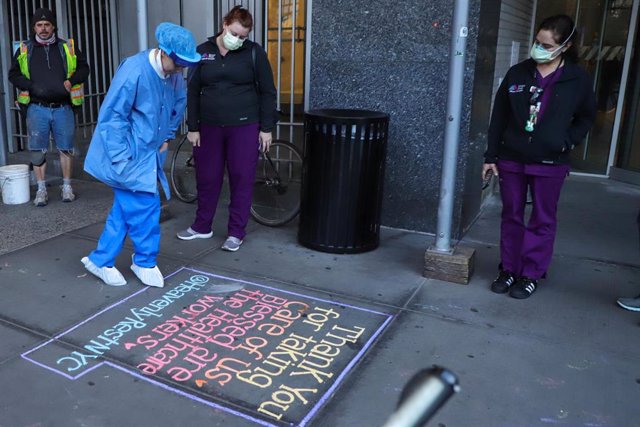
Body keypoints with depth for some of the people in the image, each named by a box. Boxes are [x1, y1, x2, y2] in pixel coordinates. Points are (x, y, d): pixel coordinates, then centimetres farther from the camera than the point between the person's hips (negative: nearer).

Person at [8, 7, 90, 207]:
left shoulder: (68, 47, 7)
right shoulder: (24, 50, 8)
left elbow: (84, 68, 11)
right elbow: (13, 74, 10)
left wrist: (71, 81, -7)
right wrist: (32, 86, -7)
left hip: (62, 108, 0)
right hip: (37, 108, 0)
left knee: (66, 148, 4)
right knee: (37, 150, 1)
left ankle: (67, 187, 17)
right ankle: (41, 190, 11)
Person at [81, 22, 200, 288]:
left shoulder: (174, 76, 0)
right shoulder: (134, 71, -22)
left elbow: (179, 104, 21)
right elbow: (112, 116, -20)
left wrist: (166, 137, 14)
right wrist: (121, 160, -20)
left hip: (148, 154, 8)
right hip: (129, 157, -7)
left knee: (125, 208, 13)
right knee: (145, 207, -4)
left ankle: (100, 260, 27)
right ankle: (145, 262, 17)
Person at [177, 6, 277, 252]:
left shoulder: (254, 52, -2)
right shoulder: (202, 52, 4)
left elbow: (267, 92, -1)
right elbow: (193, 92, 7)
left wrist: (266, 128, -5)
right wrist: (193, 127, 2)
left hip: (244, 126, -2)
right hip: (210, 126, 3)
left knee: (241, 179, 2)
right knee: (207, 178, 10)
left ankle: (236, 233, 14)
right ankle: (202, 226, 28)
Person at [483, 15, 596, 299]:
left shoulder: (578, 79, -3)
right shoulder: (517, 73, 1)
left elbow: (586, 117, 10)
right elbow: (499, 116, 4)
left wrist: (567, 141, -7)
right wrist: (490, 155, 2)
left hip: (550, 163, -2)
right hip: (511, 159, 2)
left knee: (542, 220, 7)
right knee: (512, 216, 11)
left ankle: (532, 274, 19)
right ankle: (509, 269, 23)